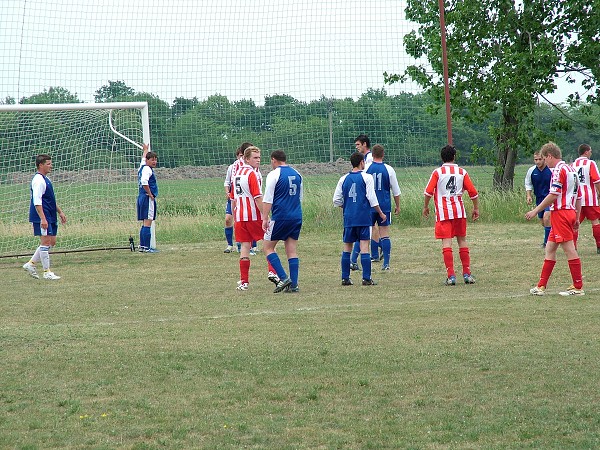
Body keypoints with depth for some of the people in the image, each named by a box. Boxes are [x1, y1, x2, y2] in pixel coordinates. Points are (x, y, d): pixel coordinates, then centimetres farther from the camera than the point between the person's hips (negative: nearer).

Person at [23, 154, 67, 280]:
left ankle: (31, 264, 17)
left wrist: (60, 212, 27)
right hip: (42, 218, -10)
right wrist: (42, 218, -27)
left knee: (52, 242, 11)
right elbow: (37, 201, -22)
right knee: (46, 242, -6)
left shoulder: (45, 179, 18)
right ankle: (47, 272, -1)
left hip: (50, 217, 10)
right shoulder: (38, 181, -15)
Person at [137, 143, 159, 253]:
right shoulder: (147, 169, -12)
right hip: (148, 198, -10)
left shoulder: (142, 167, 15)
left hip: (142, 197, 10)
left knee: (145, 223, 14)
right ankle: (146, 247, -13)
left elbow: (143, 158, 38)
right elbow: (144, 182, -28)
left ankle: (142, 246, 16)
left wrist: (146, 150, 56)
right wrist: (150, 194, -16)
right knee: (148, 223, -10)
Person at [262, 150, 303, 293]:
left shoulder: (274, 175, -8)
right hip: (297, 217, 6)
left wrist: (265, 218, -10)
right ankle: (294, 284, 2)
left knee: (268, 247, 4)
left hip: (280, 217, -6)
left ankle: (284, 278, -8)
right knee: (292, 251, 7)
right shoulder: (296, 174, 12)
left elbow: (268, 199, -11)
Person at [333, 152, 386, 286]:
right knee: (364, 247, -3)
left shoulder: (344, 179, 6)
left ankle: (345, 278, 10)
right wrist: (381, 213, 3)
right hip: (363, 218, -3)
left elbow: (336, 200, 7)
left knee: (347, 248, 10)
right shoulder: (366, 177, -5)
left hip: (348, 218, 3)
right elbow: (372, 199, -8)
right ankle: (366, 278, -6)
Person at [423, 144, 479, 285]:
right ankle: (467, 274, 12)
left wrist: (425, 207, 6)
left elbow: (428, 192, -8)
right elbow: (473, 192, 3)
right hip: (459, 210, 2)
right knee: (462, 241, 12)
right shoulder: (462, 172, 6)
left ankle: (451, 276, -12)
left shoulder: (437, 172, -1)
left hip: (443, 212, -2)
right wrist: (476, 209, 14)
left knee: (447, 242, -5)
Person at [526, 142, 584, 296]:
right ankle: (541, 286, 15)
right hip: (570, 212, 10)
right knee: (550, 249, 13)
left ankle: (578, 287, -4)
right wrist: (577, 218, 23)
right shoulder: (571, 169, 17)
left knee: (569, 250, -6)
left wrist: (536, 211, -14)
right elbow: (579, 197, 19)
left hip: (560, 213, -10)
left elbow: (553, 195, -19)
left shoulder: (559, 170, -12)